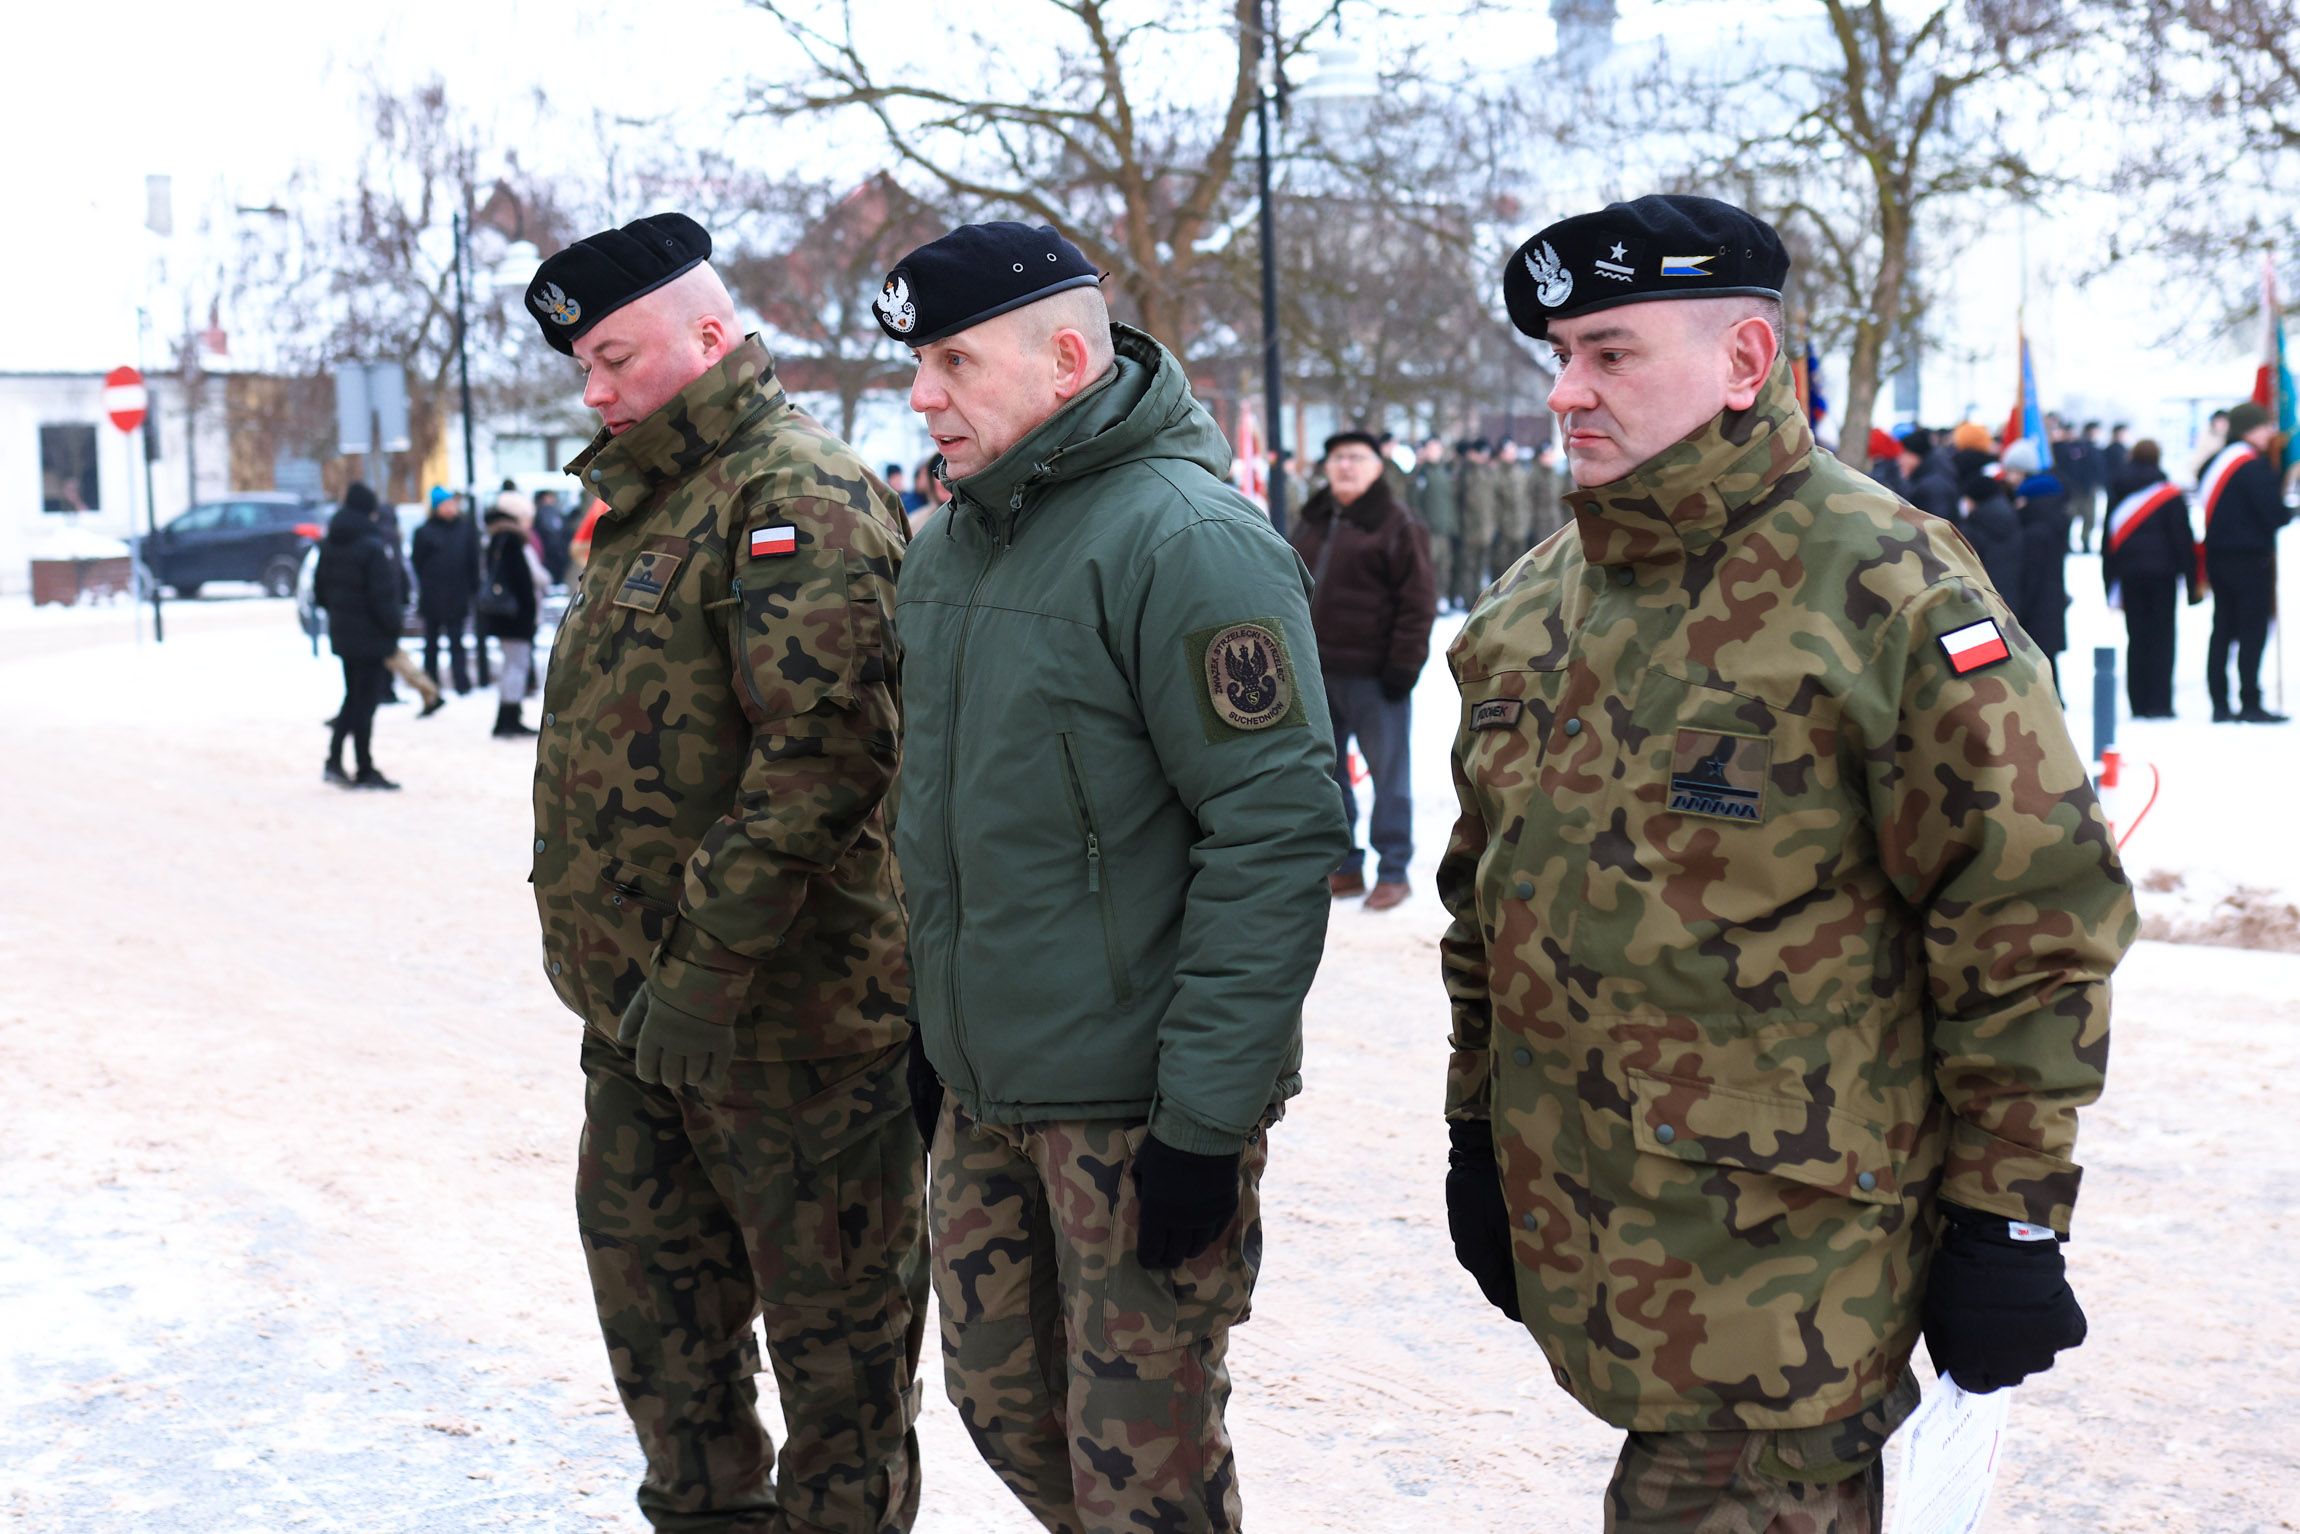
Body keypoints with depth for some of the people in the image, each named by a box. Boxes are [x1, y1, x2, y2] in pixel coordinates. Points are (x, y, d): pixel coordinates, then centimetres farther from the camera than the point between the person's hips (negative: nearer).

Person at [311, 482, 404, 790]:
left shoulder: (330, 545, 6)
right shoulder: (371, 547, -19)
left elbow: (319, 589, 12)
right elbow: (382, 595, -20)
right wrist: (392, 627, -9)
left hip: (341, 633, 7)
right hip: (370, 635, -7)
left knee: (353, 696, 19)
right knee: (365, 700, 0)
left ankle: (334, 759, 10)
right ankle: (365, 771, 7)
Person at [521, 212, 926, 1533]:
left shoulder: (801, 495, -16)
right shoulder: (648, 505, 16)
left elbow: (822, 753, -26)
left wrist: (706, 970, -25)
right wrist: (607, 955, 18)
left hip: (784, 1012, -10)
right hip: (640, 1007, 10)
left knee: (835, 1323, 5)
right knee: (656, 1298, 20)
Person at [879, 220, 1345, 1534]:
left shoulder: (1184, 538, -17)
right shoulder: (954, 546, 10)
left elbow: (1276, 831, -22)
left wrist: (1206, 1116, -22)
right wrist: (933, 1028, 19)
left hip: (1137, 1104, -8)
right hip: (982, 1091, 8)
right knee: (1003, 1400, 18)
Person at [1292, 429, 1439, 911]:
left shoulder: (1397, 526, -6)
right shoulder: (1309, 523, 13)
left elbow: (1418, 600, -9)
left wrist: (1404, 664, -14)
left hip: (1373, 675, -6)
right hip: (1315, 673, 7)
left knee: (1389, 772, 1)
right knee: (1326, 771, 12)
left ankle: (1393, 871, 10)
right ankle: (1344, 867, 23)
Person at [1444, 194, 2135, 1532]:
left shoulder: (1892, 596, -12)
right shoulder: (1531, 608, 10)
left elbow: (2034, 927, -12)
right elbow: (1484, 897, 20)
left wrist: (2010, 1219, -10)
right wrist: (1479, 1128, 19)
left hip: (1787, 1260, -6)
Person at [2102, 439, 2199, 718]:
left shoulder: (2117, 494, 7)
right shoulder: (2170, 495, -3)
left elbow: (2107, 541, 8)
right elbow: (2184, 539, -3)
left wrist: (2110, 581, 12)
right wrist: (2192, 580, 1)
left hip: (2128, 575, 3)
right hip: (2162, 574, -3)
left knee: (2136, 639, 6)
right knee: (2161, 637, -1)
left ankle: (2138, 704, 4)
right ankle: (2159, 703, -6)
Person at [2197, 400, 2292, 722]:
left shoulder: (2213, 463, 11)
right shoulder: (2253, 465, -14)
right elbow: (2274, 512, -15)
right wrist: (2288, 514, 4)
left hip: (2217, 558, 8)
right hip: (2251, 559, -8)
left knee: (2222, 629, 10)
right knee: (2253, 630, -4)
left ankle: (2219, 704, 11)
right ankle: (2250, 704, -4)